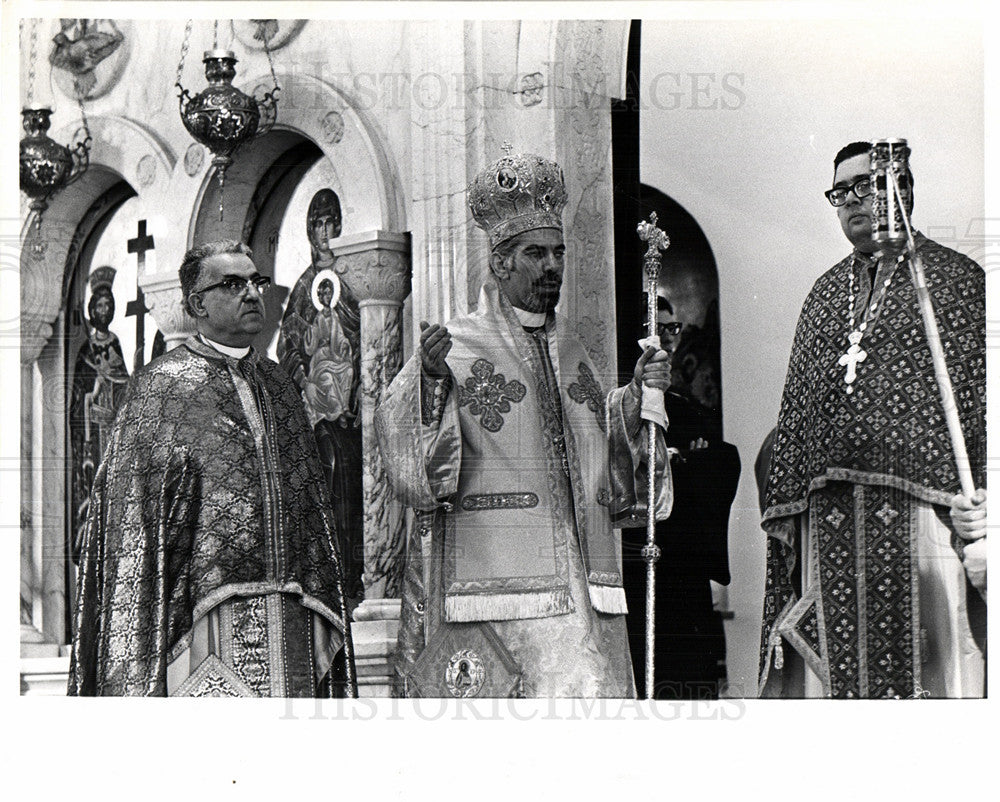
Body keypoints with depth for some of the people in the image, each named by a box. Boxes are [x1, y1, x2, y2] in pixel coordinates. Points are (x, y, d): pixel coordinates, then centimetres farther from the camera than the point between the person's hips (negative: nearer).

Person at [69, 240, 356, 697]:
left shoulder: (278, 386, 18)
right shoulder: (161, 386, 1)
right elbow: (133, 518, -4)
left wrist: (323, 617, 14)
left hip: (289, 620, 6)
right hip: (205, 617, -5)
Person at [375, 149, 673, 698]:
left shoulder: (571, 353, 17)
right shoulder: (455, 349, -1)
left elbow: (608, 475, 19)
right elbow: (398, 440, -12)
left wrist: (638, 398, 6)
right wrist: (430, 380, -28)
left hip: (577, 583, 5)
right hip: (486, 575, -5)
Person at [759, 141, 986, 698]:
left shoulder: (955, 278, 6)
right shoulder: (825, 293, 21)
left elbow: (984, 394, -1)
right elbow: (796, 409, 20)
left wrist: (980, 500, -12)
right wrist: (787, 507, 12)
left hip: (918, 512, -4)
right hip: (827, 522, 5)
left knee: (924, 662, -7)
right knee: (832, 665, 1)